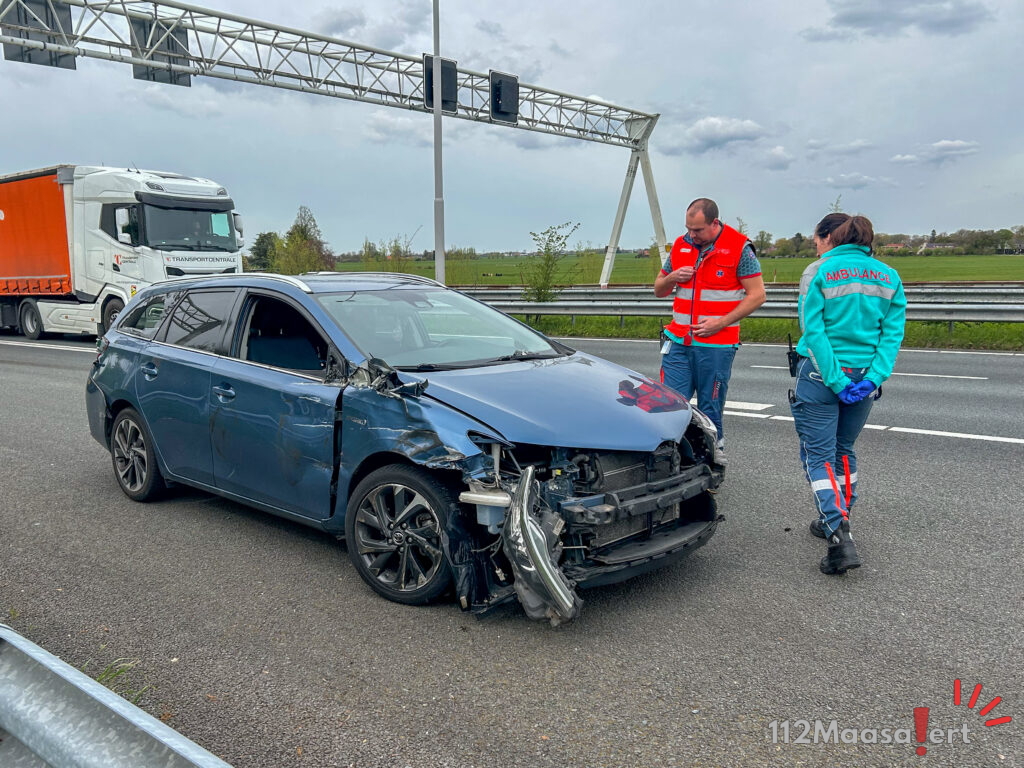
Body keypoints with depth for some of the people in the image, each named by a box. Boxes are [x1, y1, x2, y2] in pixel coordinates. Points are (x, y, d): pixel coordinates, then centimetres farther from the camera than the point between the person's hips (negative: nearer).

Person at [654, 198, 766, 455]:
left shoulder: (739, 247, -3)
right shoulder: (680, 245, 10)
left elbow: (757, 295, -5)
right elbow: (658, 289, 18)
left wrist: (721, 322, -14)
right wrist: (672, 278, -6)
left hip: (716, 345, -4)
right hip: (678, 343, 4)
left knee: (710, 411, 3)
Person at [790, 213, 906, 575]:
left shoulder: (819, 272, -6)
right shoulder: (888, 276, 8)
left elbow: (813, 331, -14)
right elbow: (893, 333, -1)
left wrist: (835, 380, -14)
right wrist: (874, 378, -8)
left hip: (819, 376, -5)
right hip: (864, 377, 5)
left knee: (819, 456, 0)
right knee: (844, 451, 21)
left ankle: (839, 535, -14)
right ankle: (838, 522, 33)